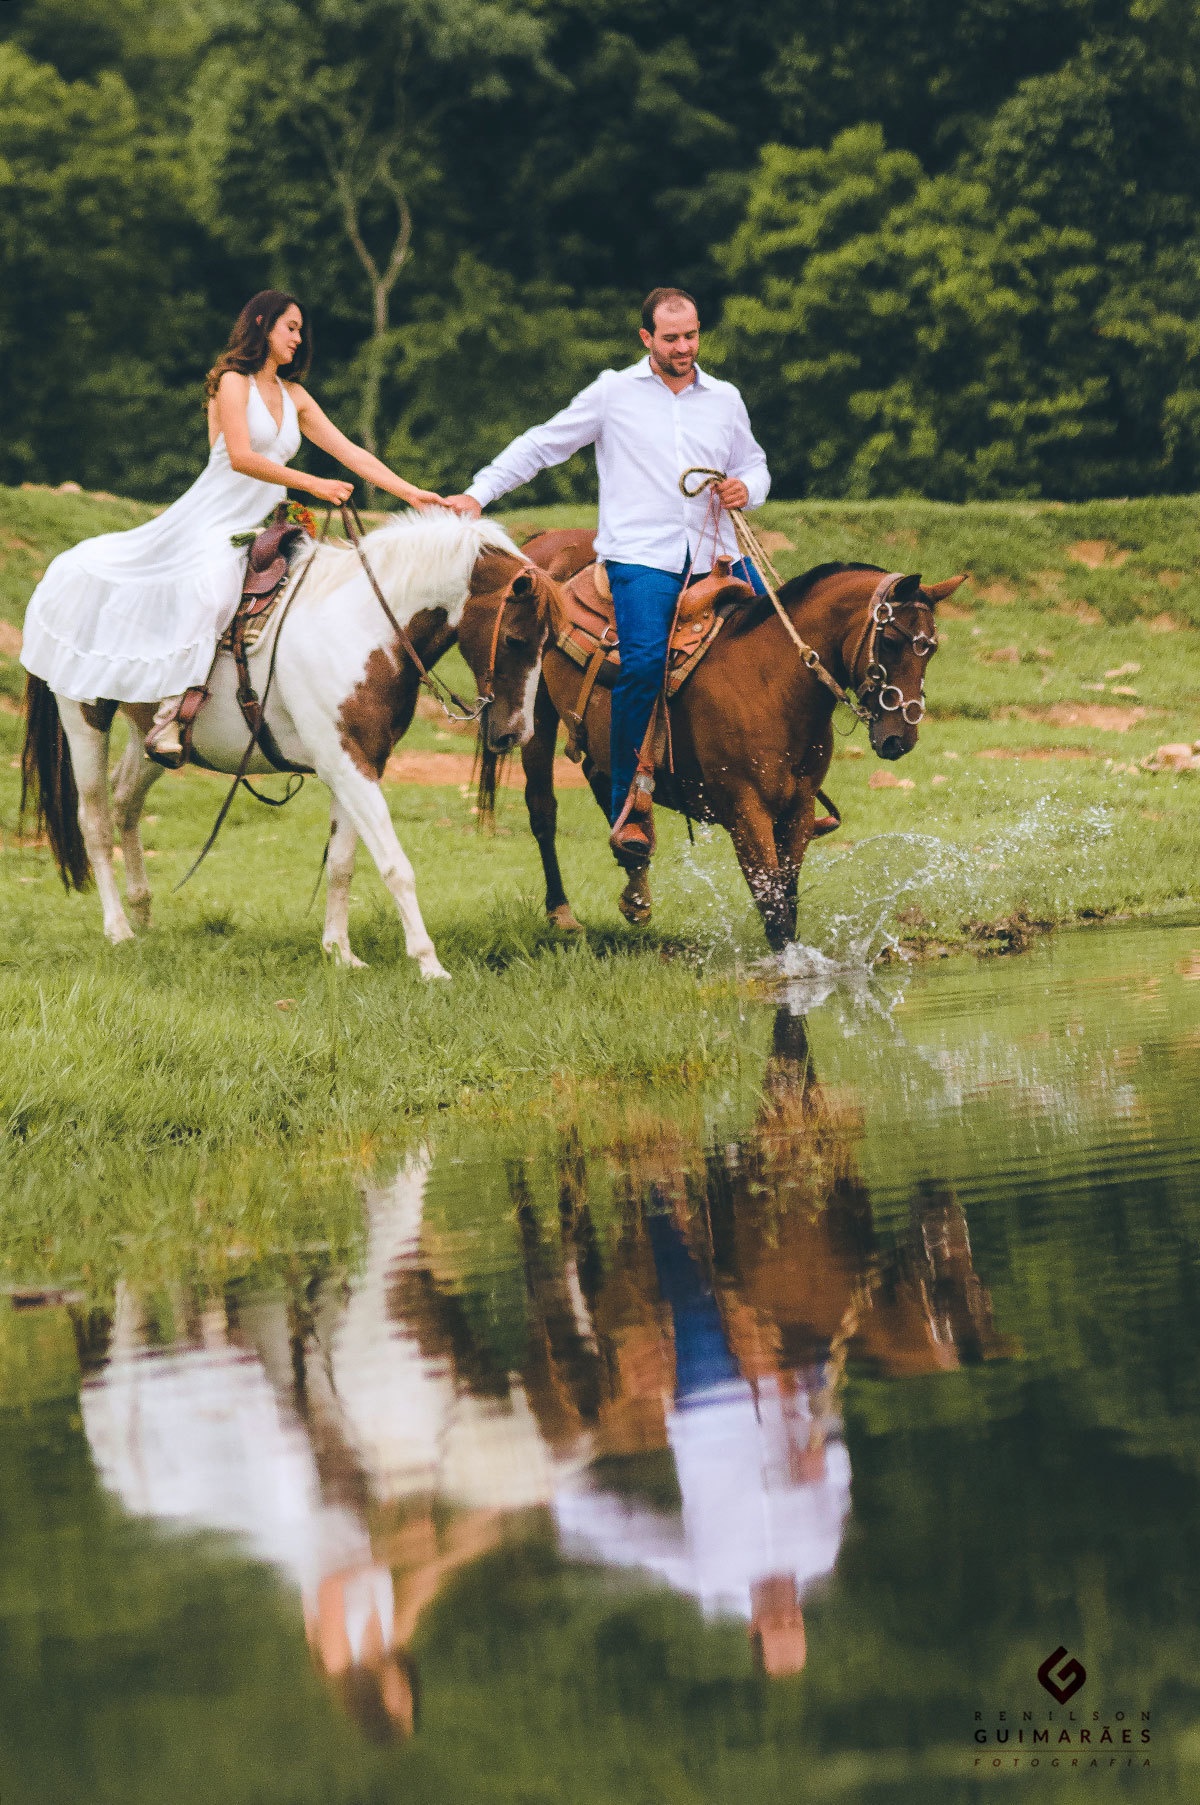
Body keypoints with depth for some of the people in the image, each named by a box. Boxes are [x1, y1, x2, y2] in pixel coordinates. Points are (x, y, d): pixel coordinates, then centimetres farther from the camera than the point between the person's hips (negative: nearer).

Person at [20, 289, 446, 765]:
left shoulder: (293, 396, 16)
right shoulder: (234, 382, -6)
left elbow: (352, 454, 13)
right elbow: (241, 457, -18)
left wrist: (411, 492, 4)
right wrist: (311, 484, -20)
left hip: (259, 530, 9)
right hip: (215, 523, -8)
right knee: (209, 588, -34)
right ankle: (168, 717, -30)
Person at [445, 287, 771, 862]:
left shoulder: (725, 399, 17)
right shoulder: (613, 393, 8)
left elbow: (754, 464, 27)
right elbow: (542, 445, 12)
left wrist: (746, 488, 3)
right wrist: (479, 493, 5)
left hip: (715, 554, 4)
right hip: (641, 556, -4)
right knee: (644, 664, -25)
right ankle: (630, 808, -15)